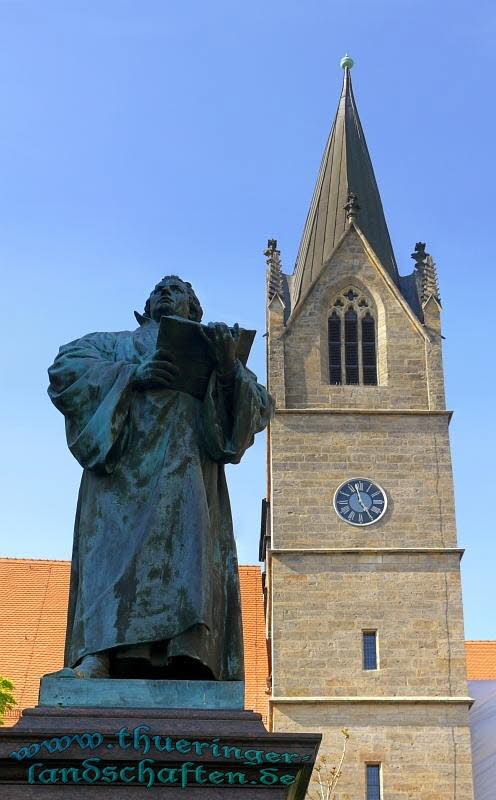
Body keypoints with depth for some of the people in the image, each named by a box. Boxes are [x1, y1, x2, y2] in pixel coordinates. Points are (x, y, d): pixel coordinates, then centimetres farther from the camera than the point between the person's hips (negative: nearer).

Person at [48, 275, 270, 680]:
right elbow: (65, 369, 11)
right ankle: (102, 650, -36)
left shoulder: (211, 350, 33)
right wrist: (130, 373, -5)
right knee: (115, 545, -23)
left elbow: (258, 411, 17)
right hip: (123, 465, 0)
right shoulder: (116, 344, 32)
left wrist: (231, 369, -4)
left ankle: (188, 655, -35)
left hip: (187, 469, 1)